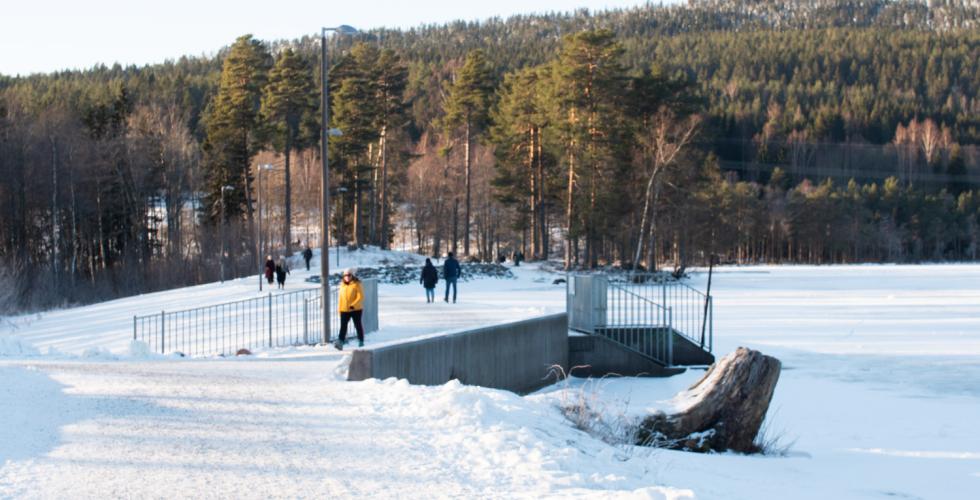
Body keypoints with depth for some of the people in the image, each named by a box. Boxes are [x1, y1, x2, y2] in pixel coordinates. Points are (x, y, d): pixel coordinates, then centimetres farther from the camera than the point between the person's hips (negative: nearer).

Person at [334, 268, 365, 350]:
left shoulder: (356, 284, -8)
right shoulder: (342, 285, 8)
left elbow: (361, 296, -13)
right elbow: (340, 297, 15)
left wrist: (353, 305, -23)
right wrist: (339, 308, 13)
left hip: (356, 309, -4)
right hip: (344, 309, 4)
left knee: (358, 325, 9)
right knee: (343, 326, -9)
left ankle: (361, 341, 23)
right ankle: (340, 342, -18)